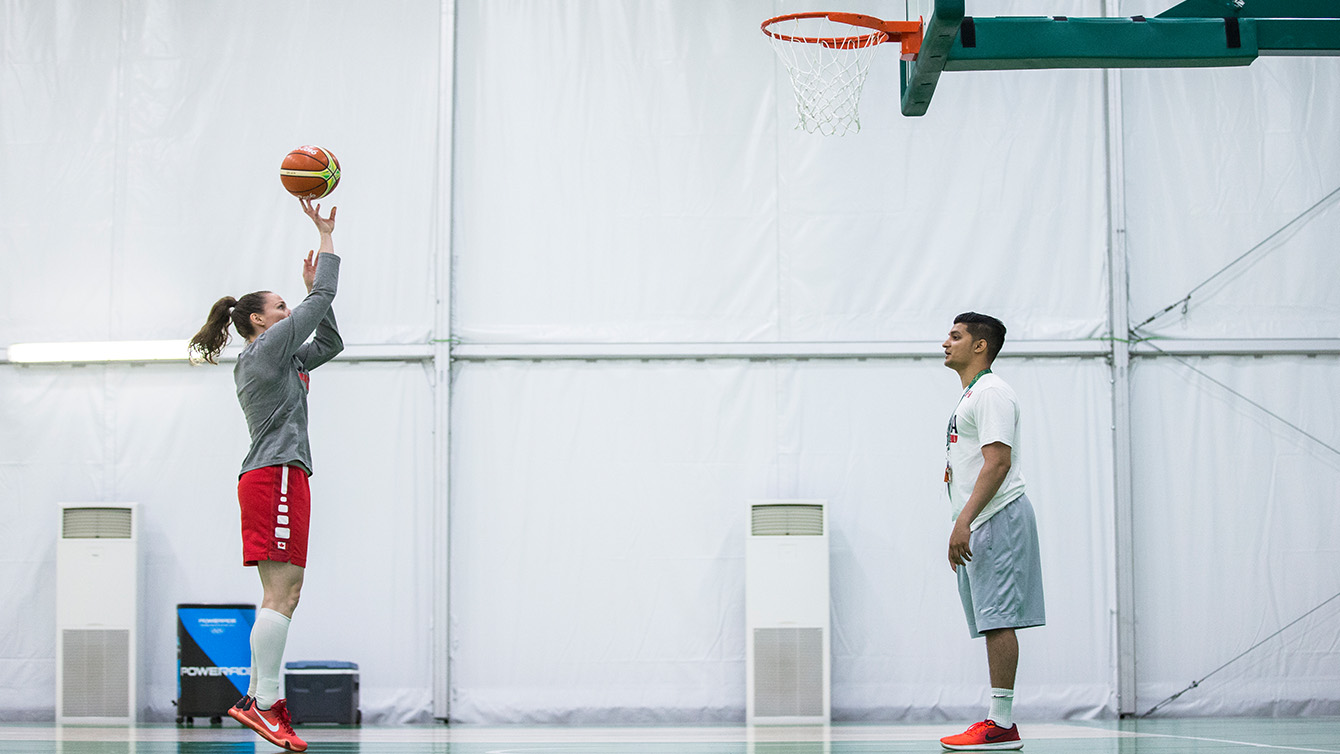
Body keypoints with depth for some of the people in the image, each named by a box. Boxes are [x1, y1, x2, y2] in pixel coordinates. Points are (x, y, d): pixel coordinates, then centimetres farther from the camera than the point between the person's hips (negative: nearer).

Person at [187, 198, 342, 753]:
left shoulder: (279, 359, 24)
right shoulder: (267, 348, -3)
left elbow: (330, 343, 31)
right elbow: (324, 297, -3)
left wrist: (312, 288, 25)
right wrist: (325, 236, 6)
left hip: (272, 479, 11)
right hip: (277, 475, -11)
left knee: (286, 594, 7)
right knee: (281, 592, -15)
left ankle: (259, 699, 5)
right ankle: (263, 703, -19)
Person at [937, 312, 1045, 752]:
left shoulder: (991, 392, -8)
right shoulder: (970, 397, 23)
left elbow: (998, 462, -19)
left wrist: (964, 520, -24)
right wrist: (962, 529, 23)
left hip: (997, 518, -10)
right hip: (978, 528, 10)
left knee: (997, 620, -13)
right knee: (992, 623, 7)